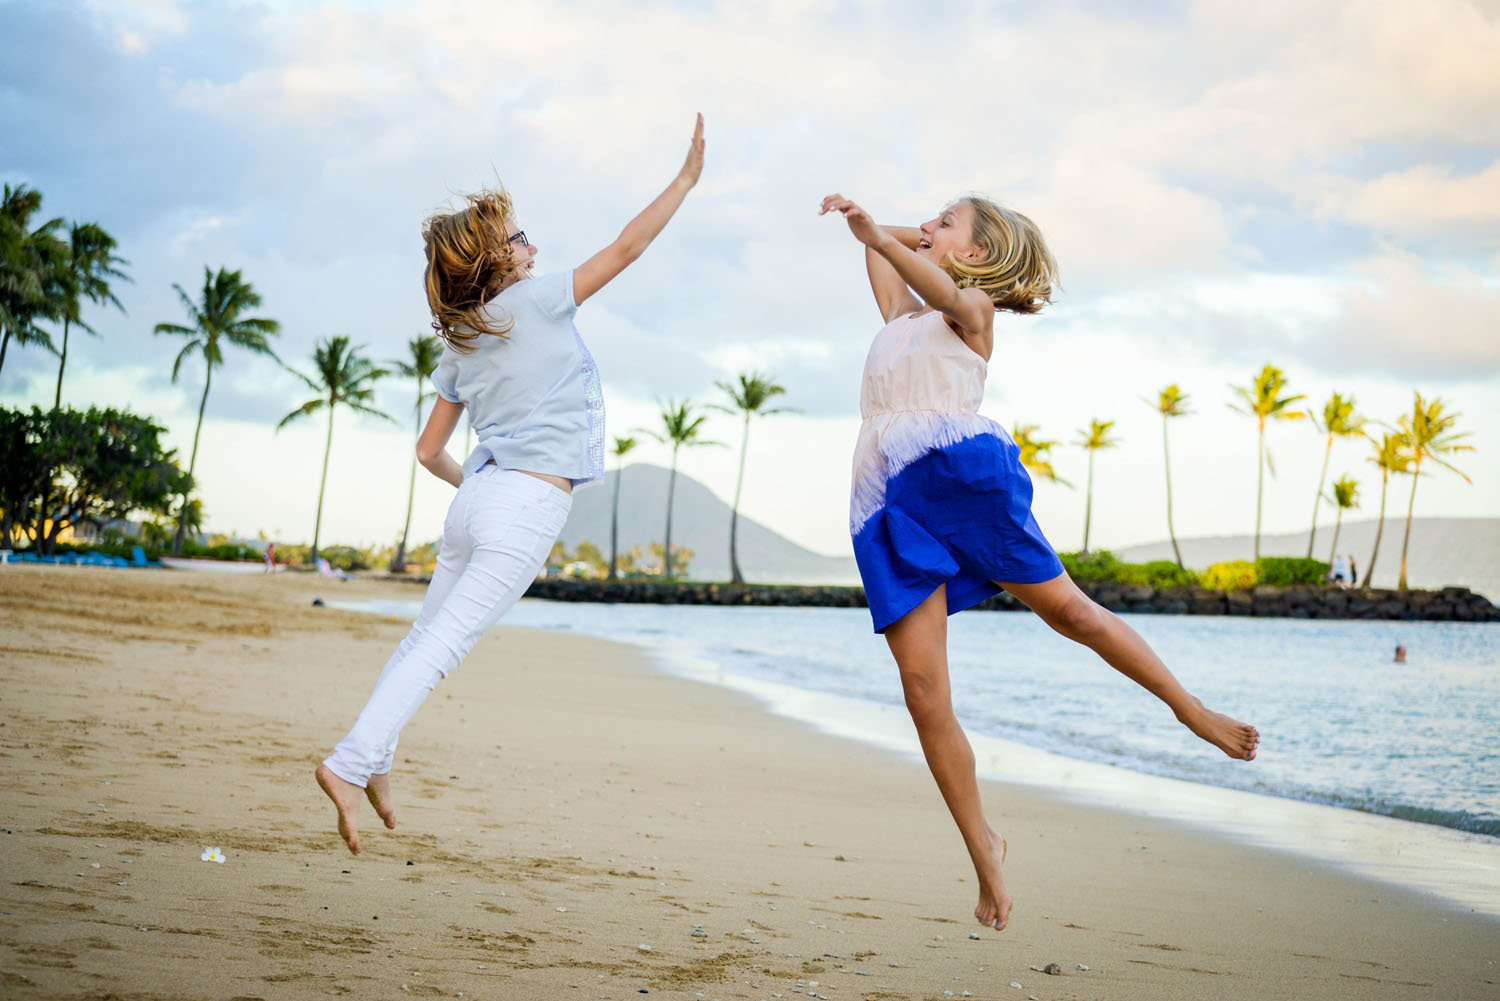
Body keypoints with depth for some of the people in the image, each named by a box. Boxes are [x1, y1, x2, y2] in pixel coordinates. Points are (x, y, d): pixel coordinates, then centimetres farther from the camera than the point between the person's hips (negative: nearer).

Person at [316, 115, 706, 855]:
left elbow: (428, 451, 16)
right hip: (528, 509, -7)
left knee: (425, 636, 17)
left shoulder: (456, 350, 15)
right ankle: (350, 762, -21)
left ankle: (376, 759, 23)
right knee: (444, 644, -13)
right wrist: (686, 178, 9)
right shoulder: (533, 302, -3)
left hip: (476, 498, 7)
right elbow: (625, 248, 0)